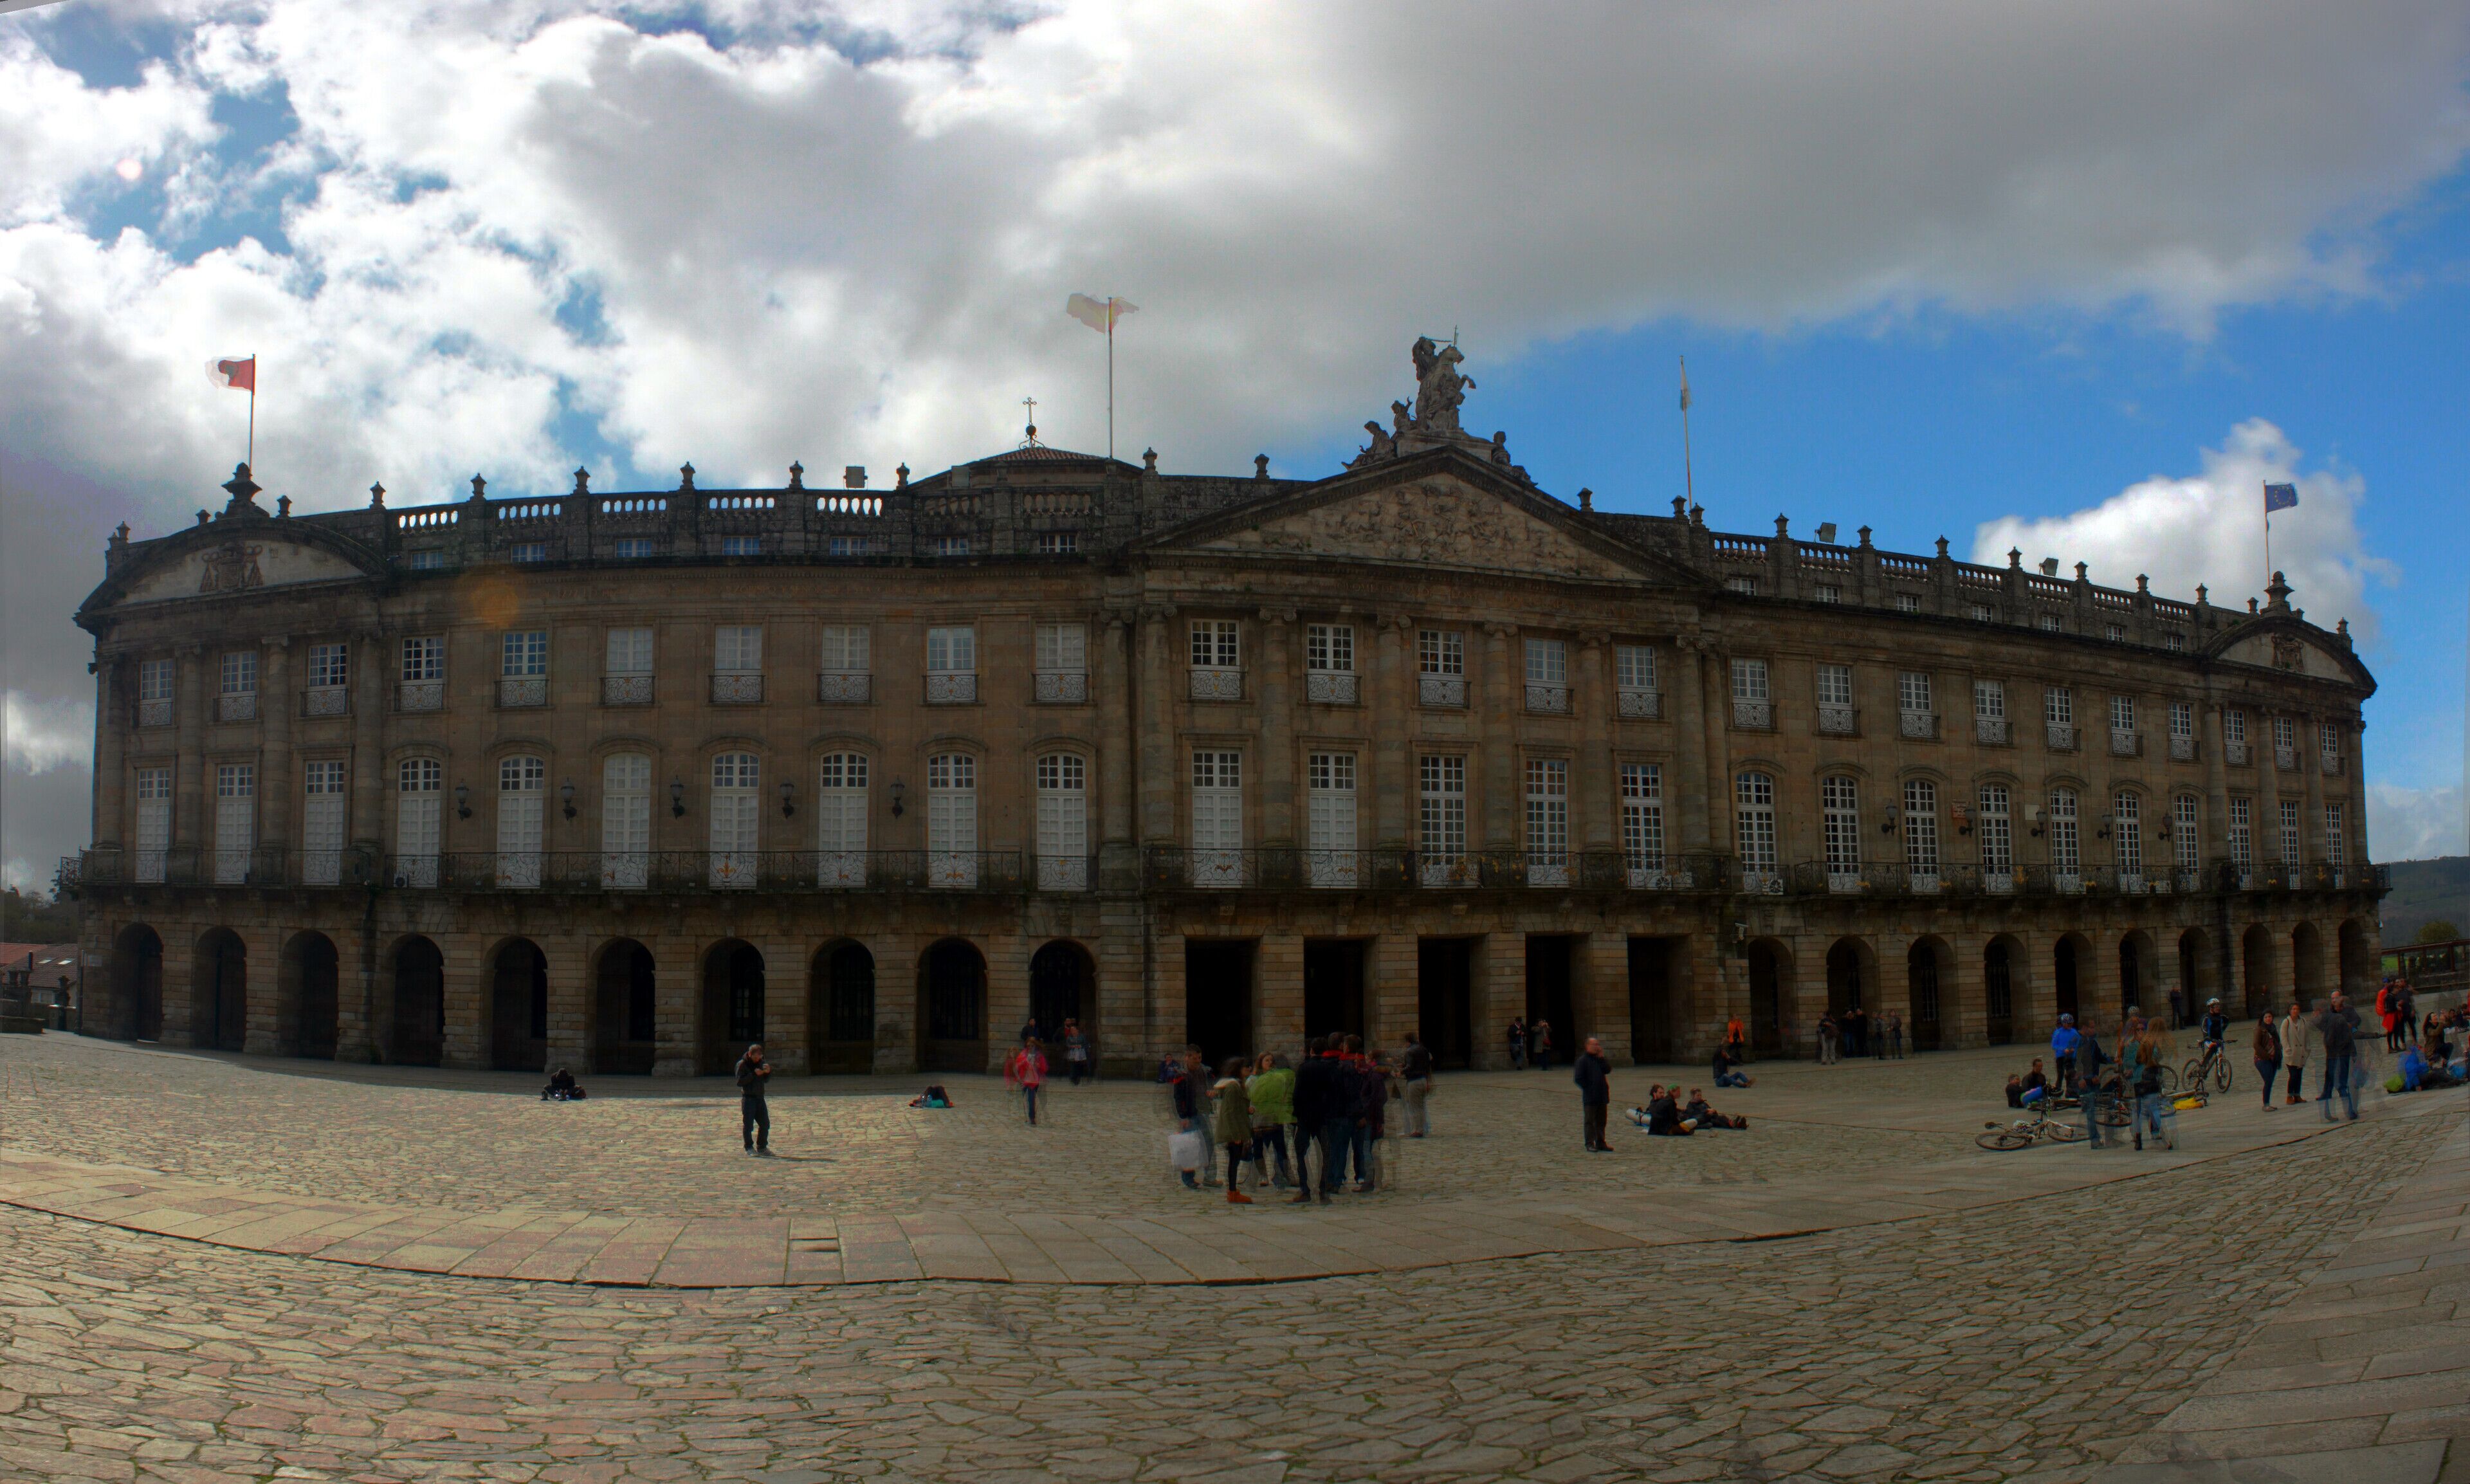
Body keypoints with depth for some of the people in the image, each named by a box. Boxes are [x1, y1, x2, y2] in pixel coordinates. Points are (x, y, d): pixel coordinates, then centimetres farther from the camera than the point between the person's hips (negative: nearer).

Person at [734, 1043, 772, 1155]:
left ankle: (762, 1147, 17)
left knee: (765, 1124, 6)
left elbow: (766, 1080, 14)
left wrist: (768, 1072, -7)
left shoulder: (761, 1063, 11)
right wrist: (754, 1074, -22)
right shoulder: (742, 1064, -7)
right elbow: (739, 1082, -16)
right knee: (748, 1125, -5)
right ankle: (749, 1148, 4)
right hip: (748, 1098, -6)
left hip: (760, 1097, 6)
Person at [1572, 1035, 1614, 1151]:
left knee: (1601, 1121, 11)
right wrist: (1588, 1088, -11)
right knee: (1590, 1121, -2)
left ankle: (1601, 1143, 19)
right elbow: (1578, 1078, -11)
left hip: (1602, 1096, 6)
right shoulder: (1582, 1060, -7)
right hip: (1590, 1098, -6)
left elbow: (1608, 1070, -2)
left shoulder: (1599, 1059, 13)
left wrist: (1601, 1058, -7)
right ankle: (1590, 1144, 2)